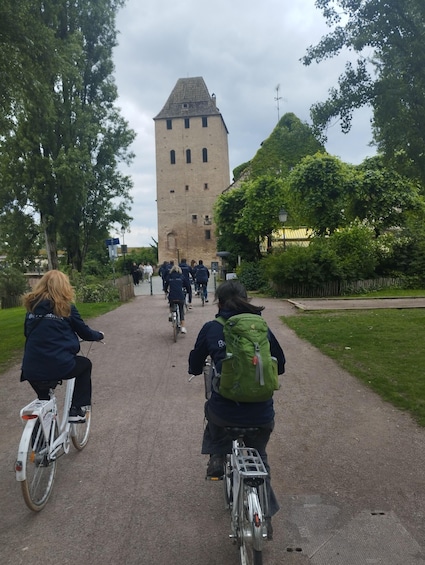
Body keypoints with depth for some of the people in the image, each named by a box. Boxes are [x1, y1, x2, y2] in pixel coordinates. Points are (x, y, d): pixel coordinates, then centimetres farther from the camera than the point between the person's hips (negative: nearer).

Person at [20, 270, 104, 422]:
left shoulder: (32, 306, 9)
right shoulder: (66, 307, -3)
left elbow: (27, 333, 20)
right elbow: (85, 332, 5)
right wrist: (99, 335, 26)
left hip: (31, 370, 5)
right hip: (59, 366, -4)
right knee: (85, 364, 25)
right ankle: (76, 410, 22)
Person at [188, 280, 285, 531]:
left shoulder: (211, 328, -1)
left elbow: (195, 366, 11)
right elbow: (280, 366, 14)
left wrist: (200, 368, 34)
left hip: (225, 412, -1)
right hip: (261, 415, 2)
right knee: (259, 457, 29)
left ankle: (216, 458, 27)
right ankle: (265, 516, 32)